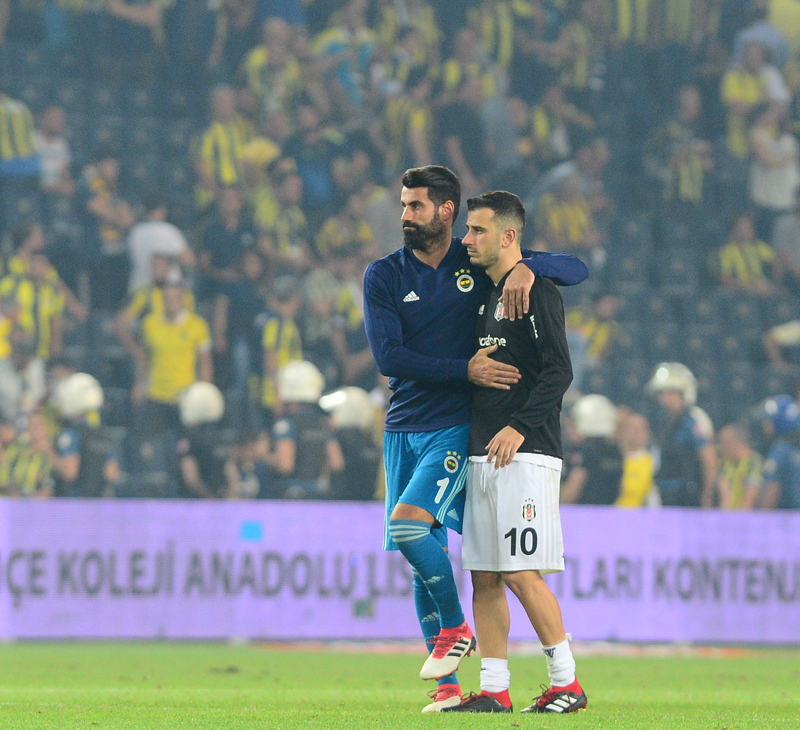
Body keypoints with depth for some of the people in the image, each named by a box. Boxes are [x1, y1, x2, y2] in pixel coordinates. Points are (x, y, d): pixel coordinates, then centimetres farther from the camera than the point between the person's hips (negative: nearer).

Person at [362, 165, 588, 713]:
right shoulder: (384, 276, 4)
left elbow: (578, 271, 4)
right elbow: (387, 357, -8)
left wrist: (528, 267, -18)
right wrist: (465, 370, -17)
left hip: (457, 428, -3)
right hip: (404, 429, 3)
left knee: (407, 523, -24)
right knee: (425, 555, 3)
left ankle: (455, 626, -3)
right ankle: (447, 685, 10)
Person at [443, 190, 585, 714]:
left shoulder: (537, 292, -8)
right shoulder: (487, 295, 18)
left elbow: (558, 372, -16)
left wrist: (519, 427, -22)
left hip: (525, 454, -9)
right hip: (483, 454, 9)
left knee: (522, 573, -11)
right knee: (484, 577, 5)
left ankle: (568, 683, -3)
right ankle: (494, 690, 8)